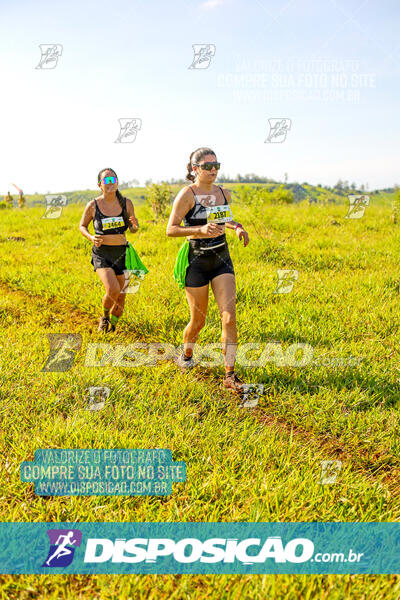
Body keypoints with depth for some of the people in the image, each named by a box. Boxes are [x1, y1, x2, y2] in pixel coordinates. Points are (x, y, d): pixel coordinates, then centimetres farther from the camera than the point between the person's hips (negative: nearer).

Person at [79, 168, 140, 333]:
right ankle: (104, 316, 11)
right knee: (113, 290, -22)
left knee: (121, 296, 7)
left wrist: (135, 225, -15)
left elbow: (133, 229, 10)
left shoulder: (126, 203, -1)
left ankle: (112, 325, 35)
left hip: (122, 253, 3)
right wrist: (91, 237, -12)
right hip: (101, 254, -3)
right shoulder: (93, 205, -6)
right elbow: (82, 226, 9)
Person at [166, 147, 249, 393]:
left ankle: (230, 375, -2)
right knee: (199, 321, 7)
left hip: (222, 259, 4)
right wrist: (201, 229, -27)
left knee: (230, 318, -8)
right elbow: (171, 229, -13)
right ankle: (186, 354, 39)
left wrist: (237, 226, 4)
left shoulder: (224, 194, 6)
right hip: (197, 261, -4)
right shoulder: (187, 194, -10)